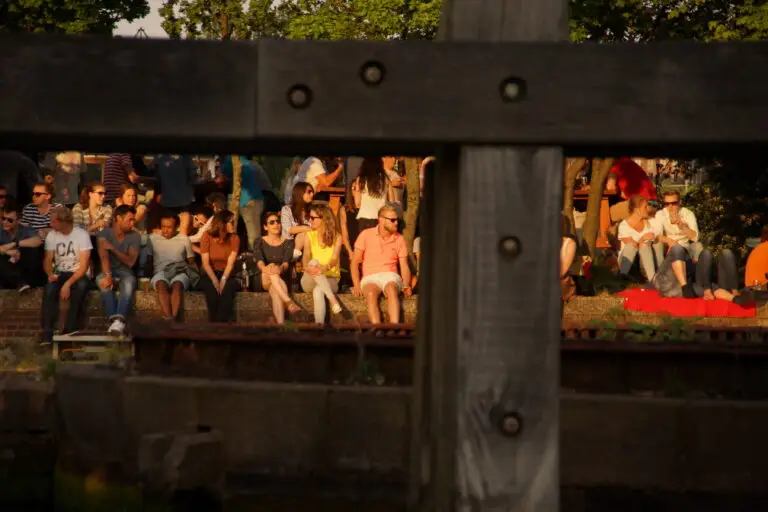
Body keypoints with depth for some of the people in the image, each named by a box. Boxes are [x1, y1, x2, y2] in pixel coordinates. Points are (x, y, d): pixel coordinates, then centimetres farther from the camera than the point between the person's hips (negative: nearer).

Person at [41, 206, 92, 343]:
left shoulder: (82, 235, -12)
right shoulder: (51, 235, 2)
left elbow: (83, 266, -16)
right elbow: (47, 260, 5)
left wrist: (68, 283, -28)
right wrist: (50, 274, -19)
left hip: (77, 274, -3)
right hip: (59, 273, 3)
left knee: (81, 286, -37)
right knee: (50, 287, -31)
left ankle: (69, 331, -32)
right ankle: (47, 334, -34)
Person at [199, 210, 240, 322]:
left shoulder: (234, 238, 3)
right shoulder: (207, 236, -2)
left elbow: (230, 262, -8)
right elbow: (205, 262, -10)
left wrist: (223, 279, -24)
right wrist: (215, 281, -23)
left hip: (227, 275, 1)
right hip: (209, 275, -1)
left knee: (228, 288, -33)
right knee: (212, 289, -35)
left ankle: (221, 323, -33)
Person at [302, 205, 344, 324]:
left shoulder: (336, 237, -1)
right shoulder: (310, 235, 7)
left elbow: (335, 258, -16)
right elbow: (306, 256, -8)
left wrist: (325, 268, -40)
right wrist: (307, 267, -33)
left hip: (330, 279, -2)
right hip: (310, 281, 2)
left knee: (318, 291, -39)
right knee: (314, 262, -33)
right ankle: (333, 299, -42)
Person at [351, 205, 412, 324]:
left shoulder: (399, 239, 10)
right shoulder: (366, 235, 4)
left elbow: (404, 266, 10)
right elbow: (355, 262, 3)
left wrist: (406, 286, -10)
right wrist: (356, 285, -11)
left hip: (390, 275, 1)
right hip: (370, 277, -1)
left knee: (391, 289, -36)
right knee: (371, 293, -37)